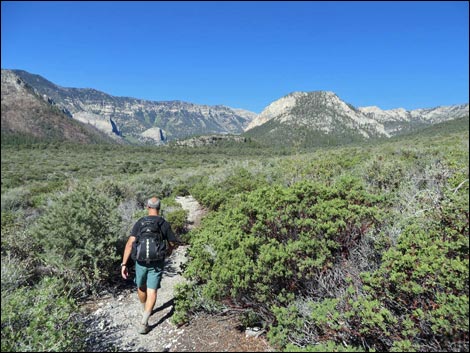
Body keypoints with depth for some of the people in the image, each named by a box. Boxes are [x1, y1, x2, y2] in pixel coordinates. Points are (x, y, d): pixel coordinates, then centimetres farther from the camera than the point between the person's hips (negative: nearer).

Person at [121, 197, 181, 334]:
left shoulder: (140, 222, -6)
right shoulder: (165, 224, -6)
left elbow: (130, 243, -15)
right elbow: (172, 246, 2)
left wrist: (124, 264, -14)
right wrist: (168, 252, 26)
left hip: (141, 262, 1)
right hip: (157, 263, -1)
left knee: (141, 287, 25)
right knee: (152, 292, 2)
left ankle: (146, 311, 46)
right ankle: (143, 323, -11)